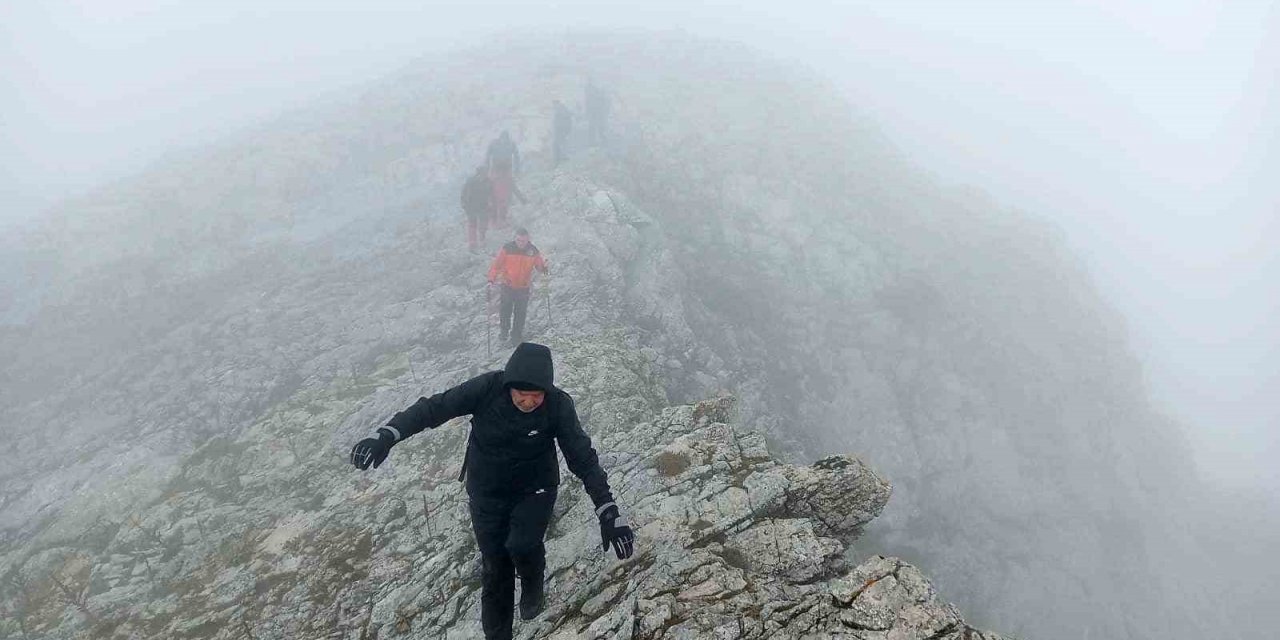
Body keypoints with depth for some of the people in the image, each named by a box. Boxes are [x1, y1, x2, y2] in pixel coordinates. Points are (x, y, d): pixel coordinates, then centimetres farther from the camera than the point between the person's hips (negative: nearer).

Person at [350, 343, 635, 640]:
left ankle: (532, 587, 17)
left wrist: (609, 511, -31)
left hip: (534, 490, -1)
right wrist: (387, 434, -32)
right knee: (494, 568, 5)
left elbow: (583, 458, -24)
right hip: (486, 493, 1)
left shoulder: (558, 405, -24)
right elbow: (434, 407, -20)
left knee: (521, 547, -19)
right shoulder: (487, 389, -24)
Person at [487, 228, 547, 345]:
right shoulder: (507, 249, -15)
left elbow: (540, 265, -1)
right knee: (505, 310, 16)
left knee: (520, 313, 8)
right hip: (507, 286, 0)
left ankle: (516, 335, 26)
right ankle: (504, 330, 42)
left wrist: (544, 269, -25)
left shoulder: (533, 251, -9)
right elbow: (496, 264, -11)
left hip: (524, 288, 0)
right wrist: (491, 280, -19)